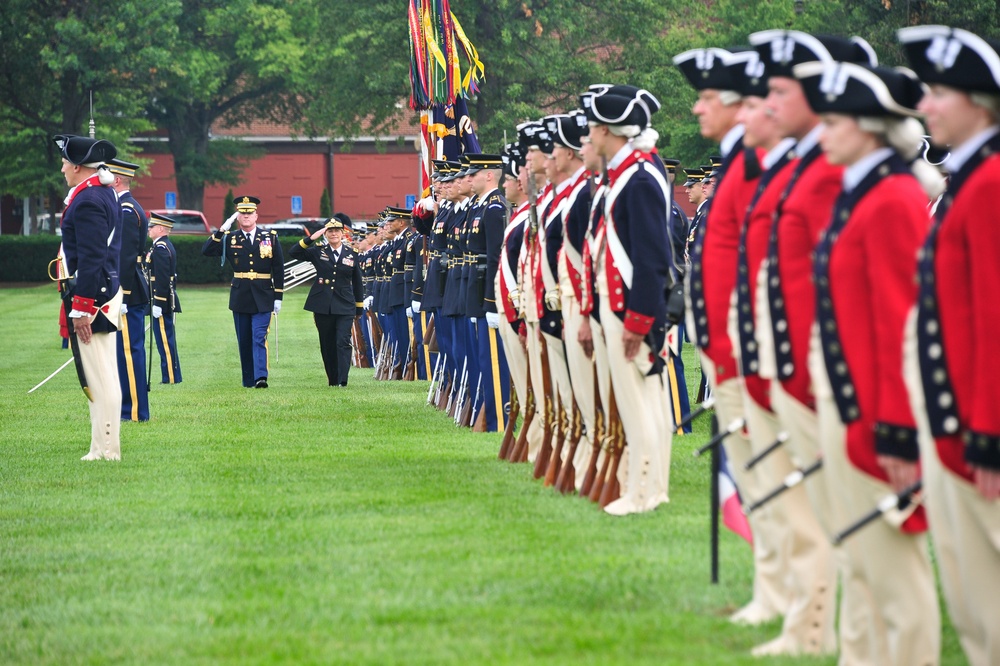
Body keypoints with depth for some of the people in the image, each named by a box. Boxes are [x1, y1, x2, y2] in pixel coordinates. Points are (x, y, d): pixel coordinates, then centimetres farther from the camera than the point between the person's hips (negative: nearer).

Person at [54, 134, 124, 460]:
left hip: (91, 298, -11)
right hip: (108, 295, 11)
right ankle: (104, 448, 18)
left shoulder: (87, 202, -17)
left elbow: (90, 259, -22)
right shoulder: (107, 195, 15)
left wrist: (81, 309, -21)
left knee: (99, 377, -7)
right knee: (102, 375, 13)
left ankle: (106, 451, -6)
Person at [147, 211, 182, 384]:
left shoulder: (160, 247, -15)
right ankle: (171, 376, 16)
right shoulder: (167, 246, 16)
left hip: (160, 300, -10)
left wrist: (157, 304, -22)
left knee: (164, 340, -7)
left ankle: (170, 377, -5)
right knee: (167, 340, 12)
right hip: (168, 301, 10)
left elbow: (162, 278, -22)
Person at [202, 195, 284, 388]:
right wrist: (222, 229, -14)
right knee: (244, 341, 7)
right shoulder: (230, 239, 5)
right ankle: (248, 380, 15)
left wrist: (278, 297, 1)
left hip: (262, 298, -2)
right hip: (240, 297, 2)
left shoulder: (270, 238, 4)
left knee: (259, 338, -14)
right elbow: (206, 251, -6)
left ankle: (261, 377, -22)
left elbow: (278, 269, 5)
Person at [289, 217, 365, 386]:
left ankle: (342, 381, -17)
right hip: (323, 307, 1)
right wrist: (311, 238, -17)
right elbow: (293, 253, -7)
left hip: (345, 307, -1)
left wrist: (359, 309, 14)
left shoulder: (352, 255, 6)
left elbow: (357, 283, 13)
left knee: (343, 342, -13)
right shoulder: (318, 251, 5)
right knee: (327, 345, 7)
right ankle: (332, 380, 18)